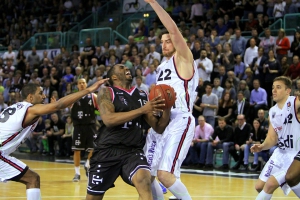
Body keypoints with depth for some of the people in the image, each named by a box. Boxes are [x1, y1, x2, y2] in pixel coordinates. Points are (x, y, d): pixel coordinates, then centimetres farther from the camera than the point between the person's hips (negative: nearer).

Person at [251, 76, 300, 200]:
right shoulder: (272, 112, 6)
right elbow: (272, 138, 8)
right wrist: (262, 146, -10)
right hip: (280, 153, 8)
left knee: (270, 184, -17)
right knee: (260, 186, 12)